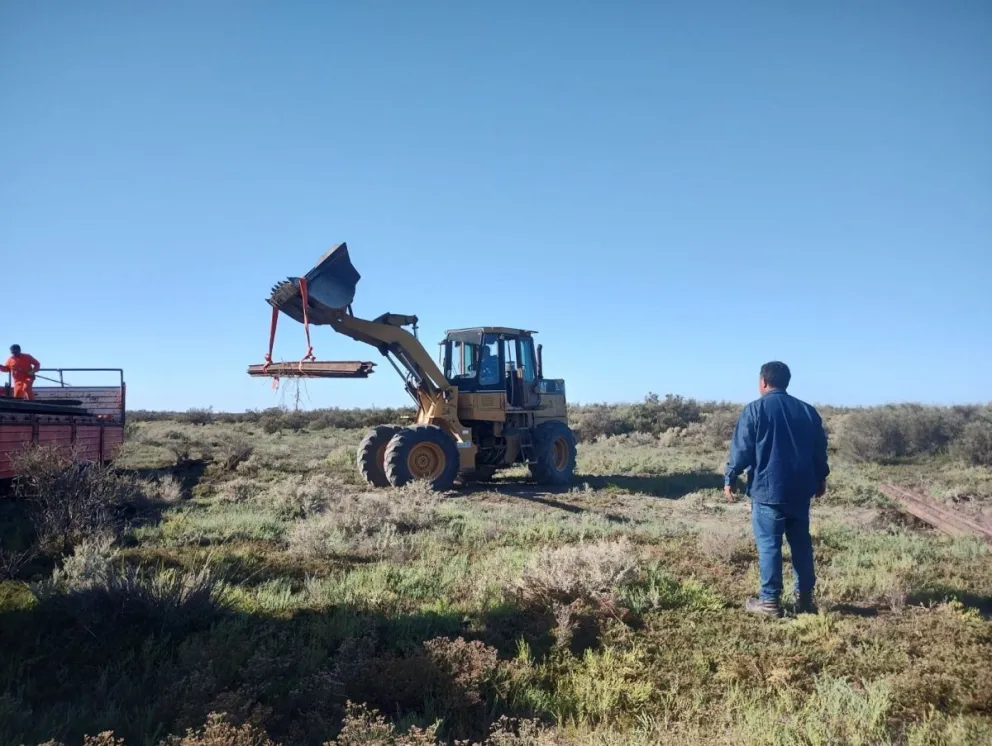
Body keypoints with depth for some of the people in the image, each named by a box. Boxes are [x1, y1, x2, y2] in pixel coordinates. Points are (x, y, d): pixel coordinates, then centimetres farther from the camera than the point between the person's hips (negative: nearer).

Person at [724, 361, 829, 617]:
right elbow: (820, 449, 15)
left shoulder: (754, 409, -7)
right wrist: (821, 478, 27)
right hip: (800, 489, 5)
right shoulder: (807, 411, 9)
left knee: (769, 544, -1)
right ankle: (805, 598, 17)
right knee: (801, 543, 12)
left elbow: (741, 449, -9)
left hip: (767, 489, -5)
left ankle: (770, 600, 2)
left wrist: (730, 479, 1)